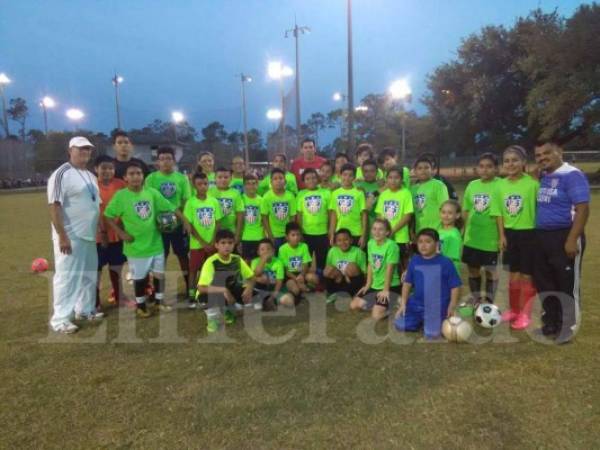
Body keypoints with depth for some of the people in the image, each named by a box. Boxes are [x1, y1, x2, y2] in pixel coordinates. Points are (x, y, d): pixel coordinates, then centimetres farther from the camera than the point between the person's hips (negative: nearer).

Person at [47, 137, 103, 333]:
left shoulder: (91, 176, 14)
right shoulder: (61, 174, -12)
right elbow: (54, 207, -18)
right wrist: (62, 236, -22)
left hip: (89, 236, 8)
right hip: (70, 237, -8)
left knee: (89, 275, 15)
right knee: (67, 276, -4)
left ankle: (85, 309, 30)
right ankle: (60, 319, 5)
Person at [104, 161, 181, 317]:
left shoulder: (152, 192, -3)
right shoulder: (120, 196, -11)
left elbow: (171, 208, 2)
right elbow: (108, 216, -6)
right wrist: (121, 233, -11)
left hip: (155, 242, 3)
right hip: (136, 245, -3)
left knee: (159, 274, 14)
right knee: (140, 277, 10)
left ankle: (159, 302, 34)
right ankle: (141, 305, 30)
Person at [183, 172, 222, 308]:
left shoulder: (214, 202, 0)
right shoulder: (190, 203, -9)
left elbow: (218, 223, 3)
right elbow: (188, 225, -9)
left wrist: (213, 241, -6)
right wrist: (202, 242, -12)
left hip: (212, 243, 2)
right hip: (197, 244, -2)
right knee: (193, 270, 6)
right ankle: (191, 296, 19)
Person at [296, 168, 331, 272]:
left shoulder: (326, 193, -2)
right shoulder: (301, 194, 1)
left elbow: (330, 213, 1)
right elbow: (299, 215, 2)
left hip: (322, 233, 0)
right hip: (306, 233, 1)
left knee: (322, 260, 9)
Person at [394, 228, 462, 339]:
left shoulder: (445, 263, -12)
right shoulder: (414, 261, 0)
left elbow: (455, 287, -6)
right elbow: (407, 283, 8)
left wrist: (452, 307, -10)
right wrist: (403, 303, 2)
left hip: (437, 306, -4)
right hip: (416, 303, 4)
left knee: (432, 334, -14)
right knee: (400, 326, -3)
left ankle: (442, 320, 19)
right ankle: (421, 321, 25)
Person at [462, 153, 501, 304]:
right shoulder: (472, 185, 6)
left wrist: (501, 236, -14)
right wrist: (464, 228, 10)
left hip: (490, 238, -5)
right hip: (471, 237, 5)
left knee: (490, 270, 9)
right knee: (473, 269, 14)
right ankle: (476, 301, 30)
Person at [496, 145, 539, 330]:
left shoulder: (533, 183, -13)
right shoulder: (501, 184, 2)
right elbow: (500, 212, 7)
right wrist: (502, 235, 2)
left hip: (529, 233, -5)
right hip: (510, 233, 5)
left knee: (527, 275, 5)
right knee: (514, 274, 16)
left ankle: (525, 314, 19)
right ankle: (514, 310, 31)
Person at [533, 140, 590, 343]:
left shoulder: (572, 175, -12)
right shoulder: (542, 178, 12)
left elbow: (582, 209, -18)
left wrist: (572, 239, -22)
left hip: (564, 237, -8)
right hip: (541, 237, 8)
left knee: (568, 285, 3)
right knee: (543, 282, 15)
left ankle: (568, 328, 17)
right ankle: (551, 323, 30)